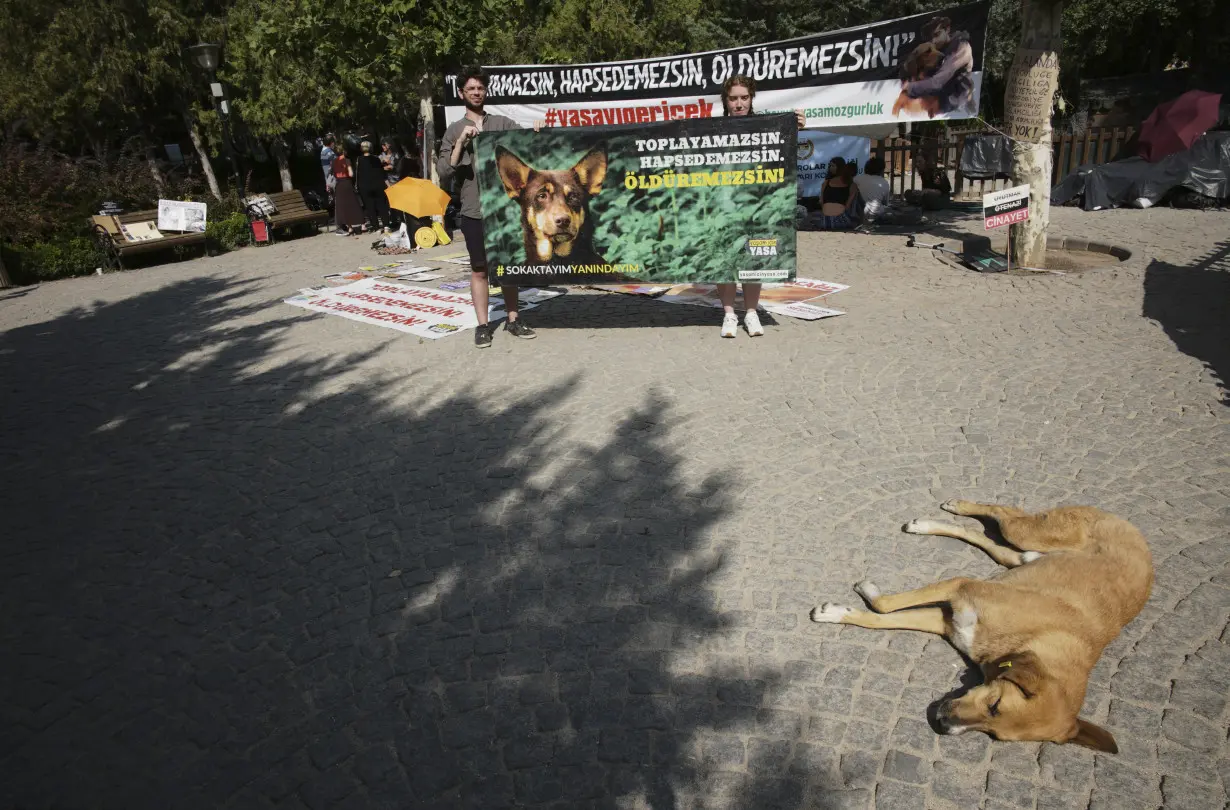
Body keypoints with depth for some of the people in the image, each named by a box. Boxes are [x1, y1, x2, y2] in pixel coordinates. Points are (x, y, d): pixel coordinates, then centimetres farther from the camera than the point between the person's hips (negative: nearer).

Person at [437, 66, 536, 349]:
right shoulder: (454, 130, 7)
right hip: (474, 211, -1)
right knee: (479, 270, 2)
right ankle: (482, 325, 8)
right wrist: (461, 142, -12)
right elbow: (443, 171, -1)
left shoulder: (502, 123, 10)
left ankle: (513, 319, 18)